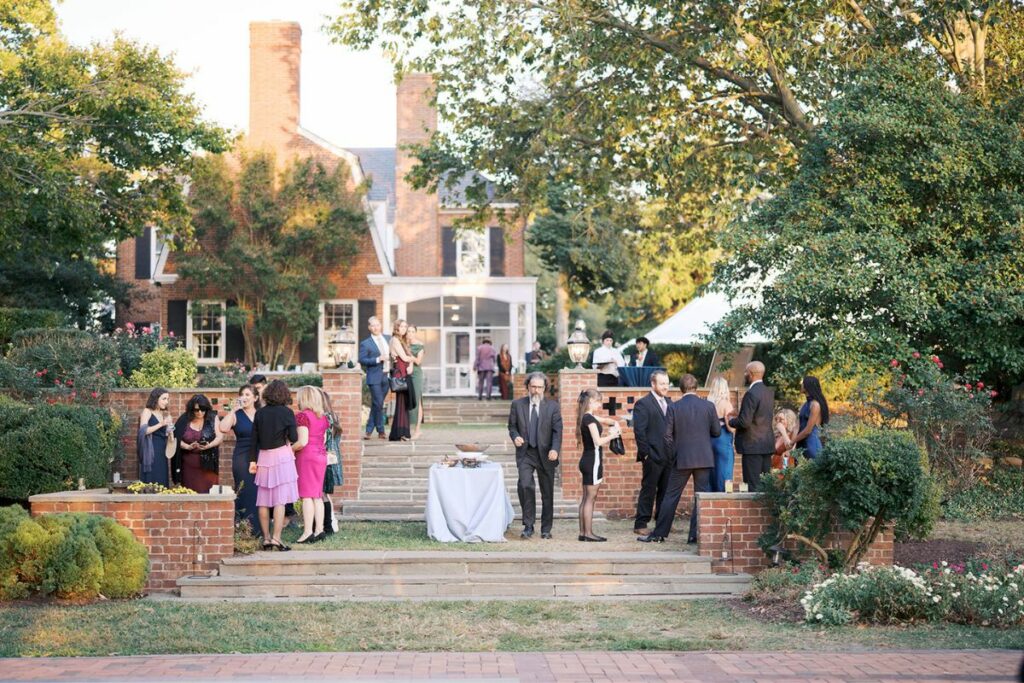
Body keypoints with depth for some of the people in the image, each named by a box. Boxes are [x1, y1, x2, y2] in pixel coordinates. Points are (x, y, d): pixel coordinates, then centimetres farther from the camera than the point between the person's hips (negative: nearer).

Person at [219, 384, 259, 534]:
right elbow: (223, 428, -17)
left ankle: (258, 528, 11)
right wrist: (234, 409, -15)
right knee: (245, 493, -4)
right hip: (242, 459, -3)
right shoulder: (236, 415, 2)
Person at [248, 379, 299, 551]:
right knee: (280, 500, -6)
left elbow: (254, 438, 5)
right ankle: (276, 538, -13)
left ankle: (266, 538, 11)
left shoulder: (260, 413, 5)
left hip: (263, 457, 4)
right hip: (282, 455, -4)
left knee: (263, 501, 8)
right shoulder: (286, 412, -6)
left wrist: (252, 460, 9)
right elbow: (293, 438, -8)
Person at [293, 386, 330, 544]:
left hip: (307, 456, -8)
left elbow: (302, 442, -18)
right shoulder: (323, 417, 12)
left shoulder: (302, 416, -11)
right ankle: (319, 530, 7)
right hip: (321, 455, 8)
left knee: (307, 496, -7)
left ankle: (308, 532, -10)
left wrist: (289, 449, -4)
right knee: (317, 495, 9)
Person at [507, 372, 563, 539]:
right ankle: (528, 525, -12)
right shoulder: (517, 404, 4)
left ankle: (546, 529, 19)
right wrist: (515, 436, -13)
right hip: (525, 453, -1)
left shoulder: (552, 406, 2)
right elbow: (512, 426, 10)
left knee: (547, 493, 7)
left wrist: (555, 449, -19)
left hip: (545, 455, 1)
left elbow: (557, 430, -3)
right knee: (525, 486, -21)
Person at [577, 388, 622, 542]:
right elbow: (598, 441, -21)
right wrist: (611, 436, -5)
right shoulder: (589, 418, -15)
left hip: (586, 460, 10)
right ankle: (588, 533, -5)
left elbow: (605, 420, 26)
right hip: (593, 461, -10)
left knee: (586, 498, 10)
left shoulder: (586, 417, 13)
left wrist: (614, 424, 6)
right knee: (591, 499, -6)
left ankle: (583, 532, 12)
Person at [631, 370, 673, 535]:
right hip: (653, 457, -7)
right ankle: (640, 525, 1)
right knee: (648, 490, -3)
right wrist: (645, 453, -15)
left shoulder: (669, 403, 16)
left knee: (666, 491, 10)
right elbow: (639, 431, -10)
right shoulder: (643, 404, -6)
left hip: (668, 457, 7)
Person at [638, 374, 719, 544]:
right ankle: (696, 534, 2)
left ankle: (659, 534, 9)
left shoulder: (674, 408, -4)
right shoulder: (708, 406, -1)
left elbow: (667, 435, -5)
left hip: (682, 459, 0)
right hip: (704, 459, 0)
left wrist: (672, 457, 7)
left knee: (671, 496, 5)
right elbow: (717, 431, 4)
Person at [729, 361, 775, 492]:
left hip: (752, 445, -9)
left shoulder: (751, 394, -17)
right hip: (767, 444, 9)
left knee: (753, 485, -6)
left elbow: (744, 422, -21)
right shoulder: (769, 393, 11)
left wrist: (730, 421, -1)